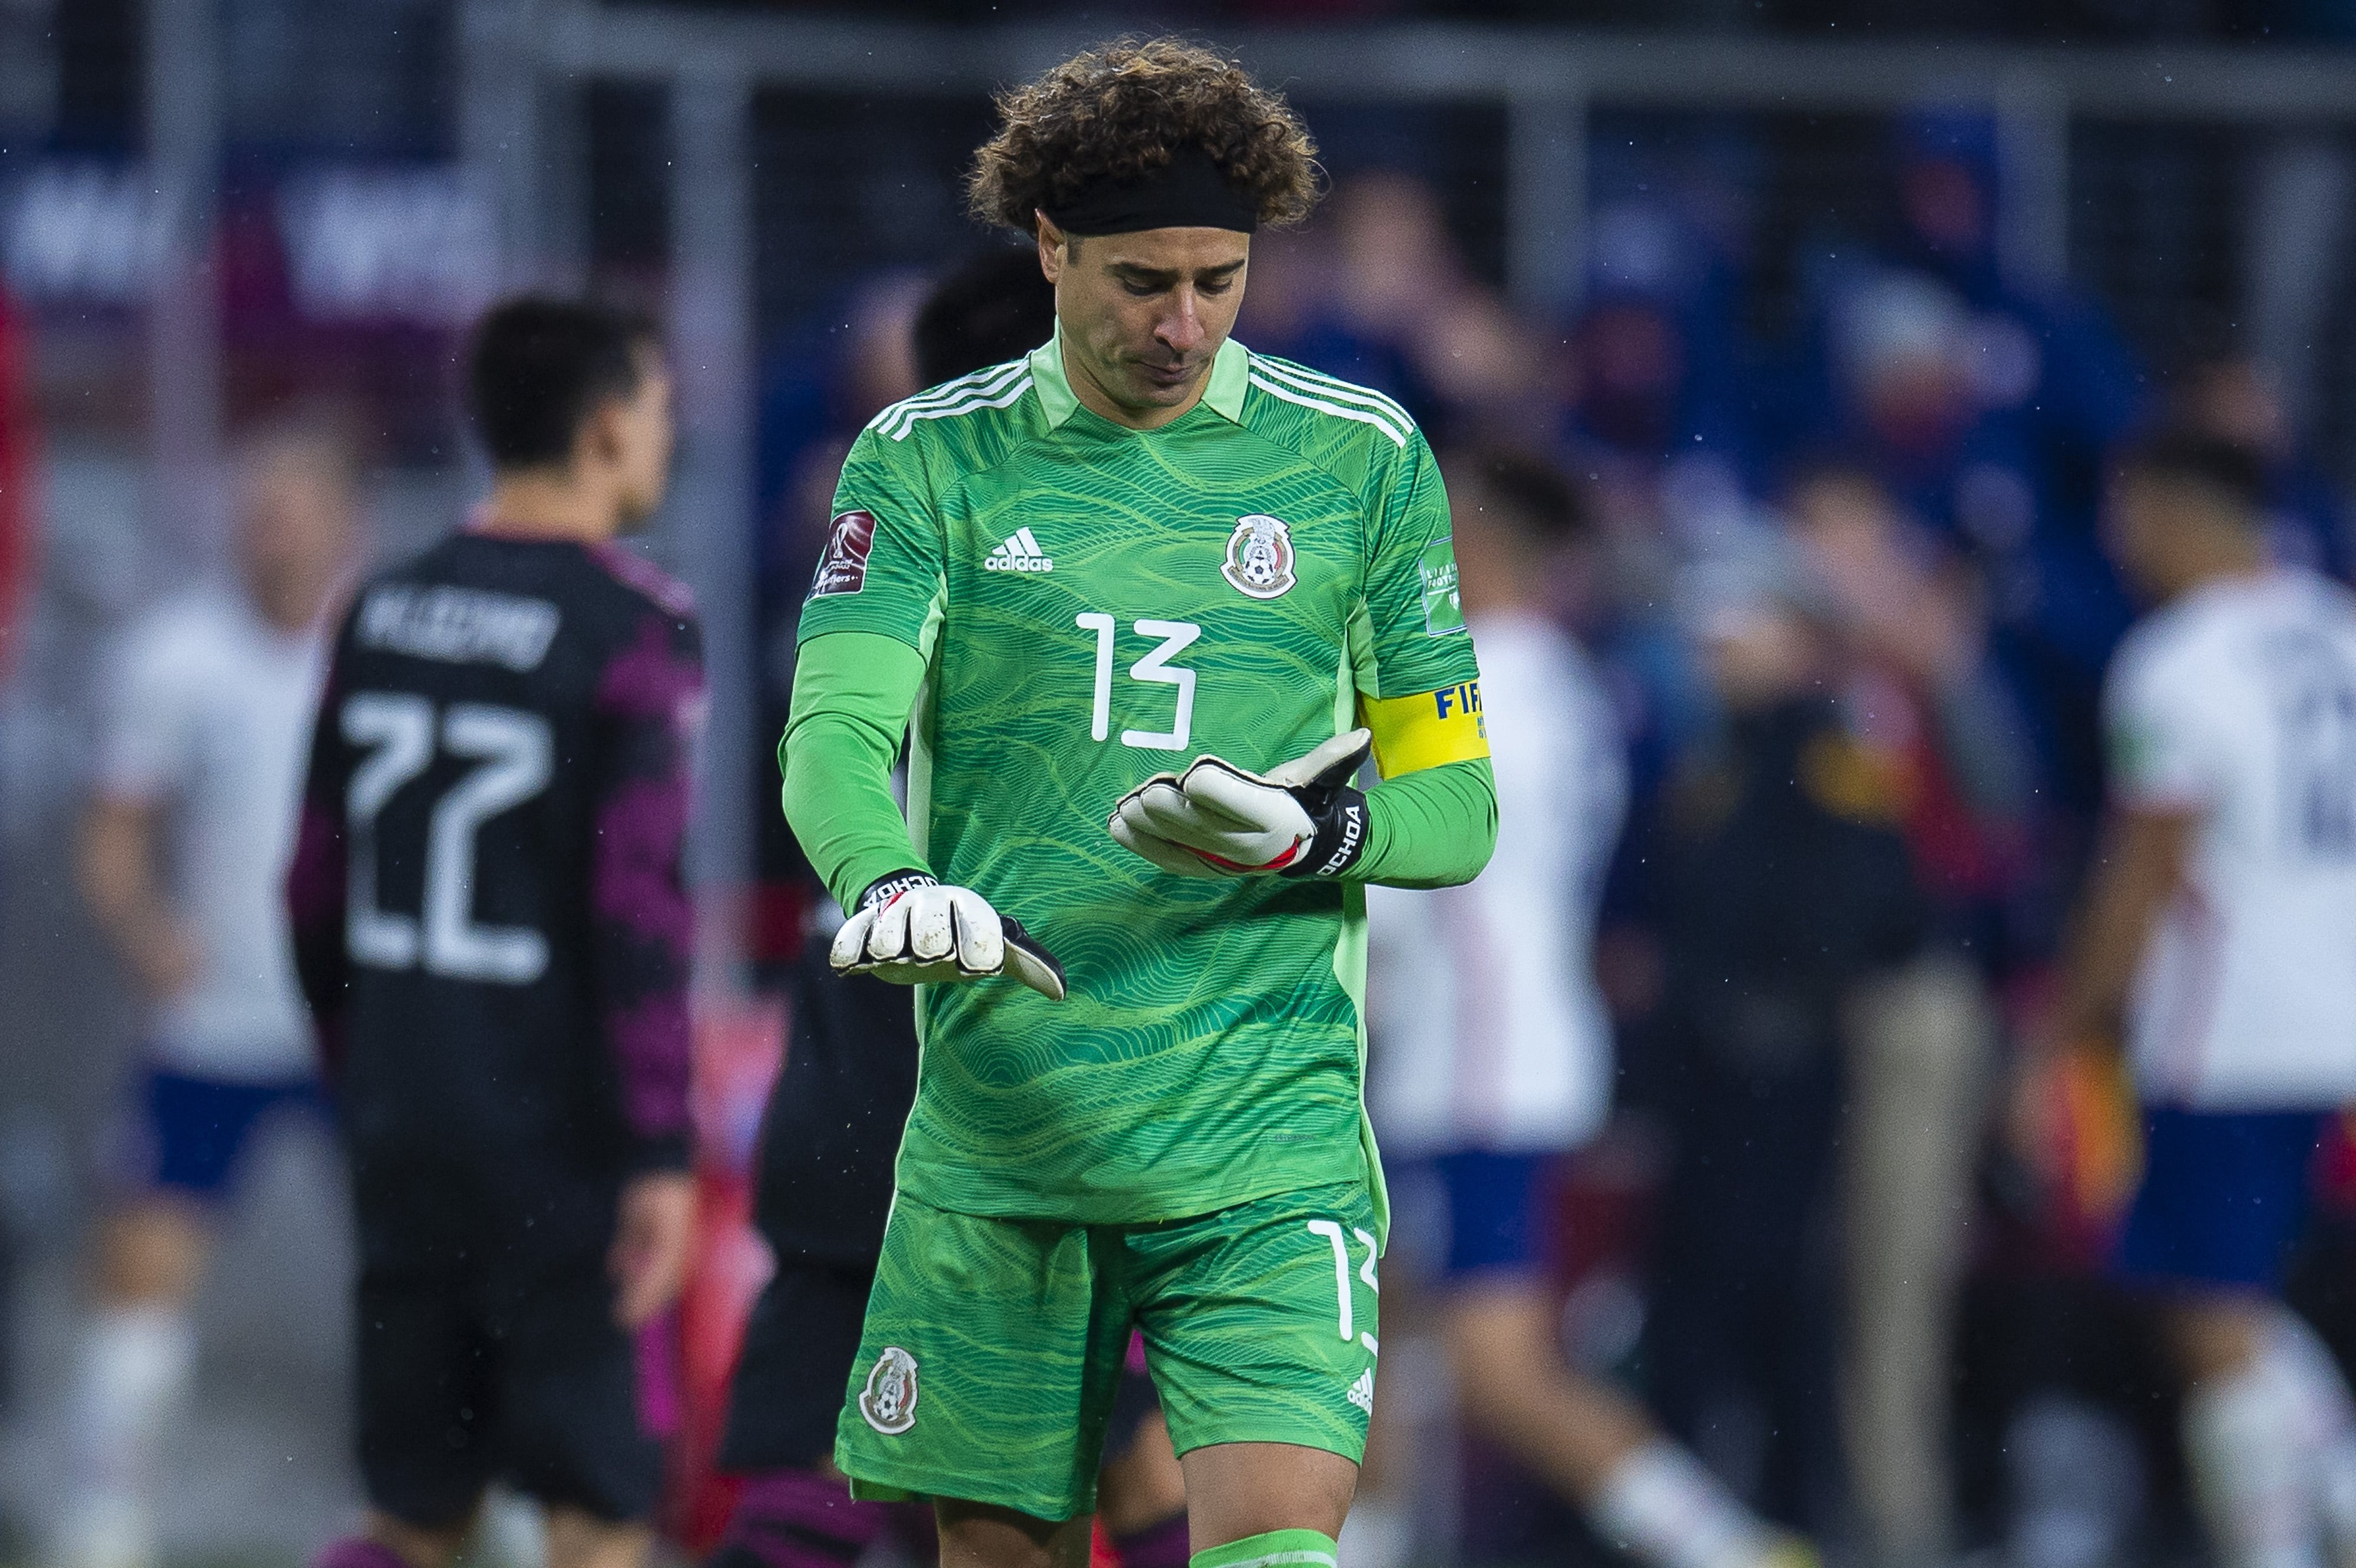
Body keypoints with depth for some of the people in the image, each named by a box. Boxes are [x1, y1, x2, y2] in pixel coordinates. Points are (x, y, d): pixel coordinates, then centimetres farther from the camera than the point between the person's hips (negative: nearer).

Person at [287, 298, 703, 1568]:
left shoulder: (385, 611, 8)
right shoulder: (631, 629, -11)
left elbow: (317, 885, 13)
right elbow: (637, 905, -17)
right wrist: (660, 1153, -15)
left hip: (400, 1120, 6)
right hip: (556, 1129, -6)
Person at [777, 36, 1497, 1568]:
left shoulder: (1361, 459, 5)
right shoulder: (930, 461, 4)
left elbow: (1455, 804, 8)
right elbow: (837, 730, -8)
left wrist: (1310, 838, -16)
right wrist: (890, 880, -32)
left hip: (1266, 1135, -1)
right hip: (995, 1130, 1)